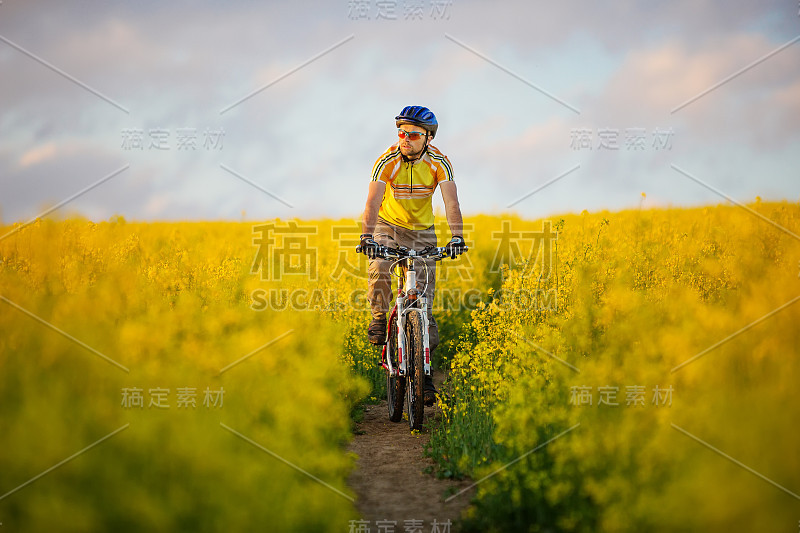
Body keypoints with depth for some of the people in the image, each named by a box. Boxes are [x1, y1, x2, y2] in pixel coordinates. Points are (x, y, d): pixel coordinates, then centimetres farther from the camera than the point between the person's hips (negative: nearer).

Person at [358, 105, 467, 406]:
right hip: (388, 225, -1)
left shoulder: (439, 162, -19)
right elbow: (372, 201, -33)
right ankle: (379, 319, -5)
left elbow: (451, 202, -28)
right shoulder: (387, 161, -23)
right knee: (379, 269, -33)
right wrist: (367, 237, -48)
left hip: (422, 232, 1)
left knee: (424, 301, -3)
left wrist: (457, 236, -45)